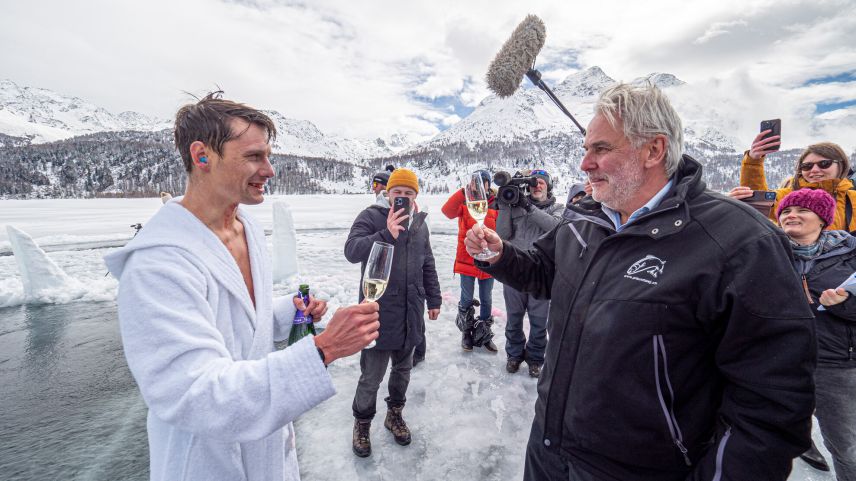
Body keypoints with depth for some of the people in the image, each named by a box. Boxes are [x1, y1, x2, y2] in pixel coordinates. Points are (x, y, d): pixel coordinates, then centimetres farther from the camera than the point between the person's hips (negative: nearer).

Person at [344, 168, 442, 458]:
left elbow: (428, 265, 16)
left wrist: (433, 299, 17)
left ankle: (394, 414, 43)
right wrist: (386, 234, -33)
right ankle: (362, 423, 32)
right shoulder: (371, 217, -8)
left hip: (411, 314, 5)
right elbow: (351, 251, -22)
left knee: (403, 369, 20)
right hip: (379, 314, -5)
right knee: (372, 376, 7)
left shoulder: (419, 223, 9)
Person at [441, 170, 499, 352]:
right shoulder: (465, 202, -2)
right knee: (467, 299, 9)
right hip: (467, 259, -1)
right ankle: (466, 332, 28)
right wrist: (464, 192, -29)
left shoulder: (497, 203, 1)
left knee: (486, 300, 14)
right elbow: (447, 211, -20)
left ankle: (485, 334, 31)